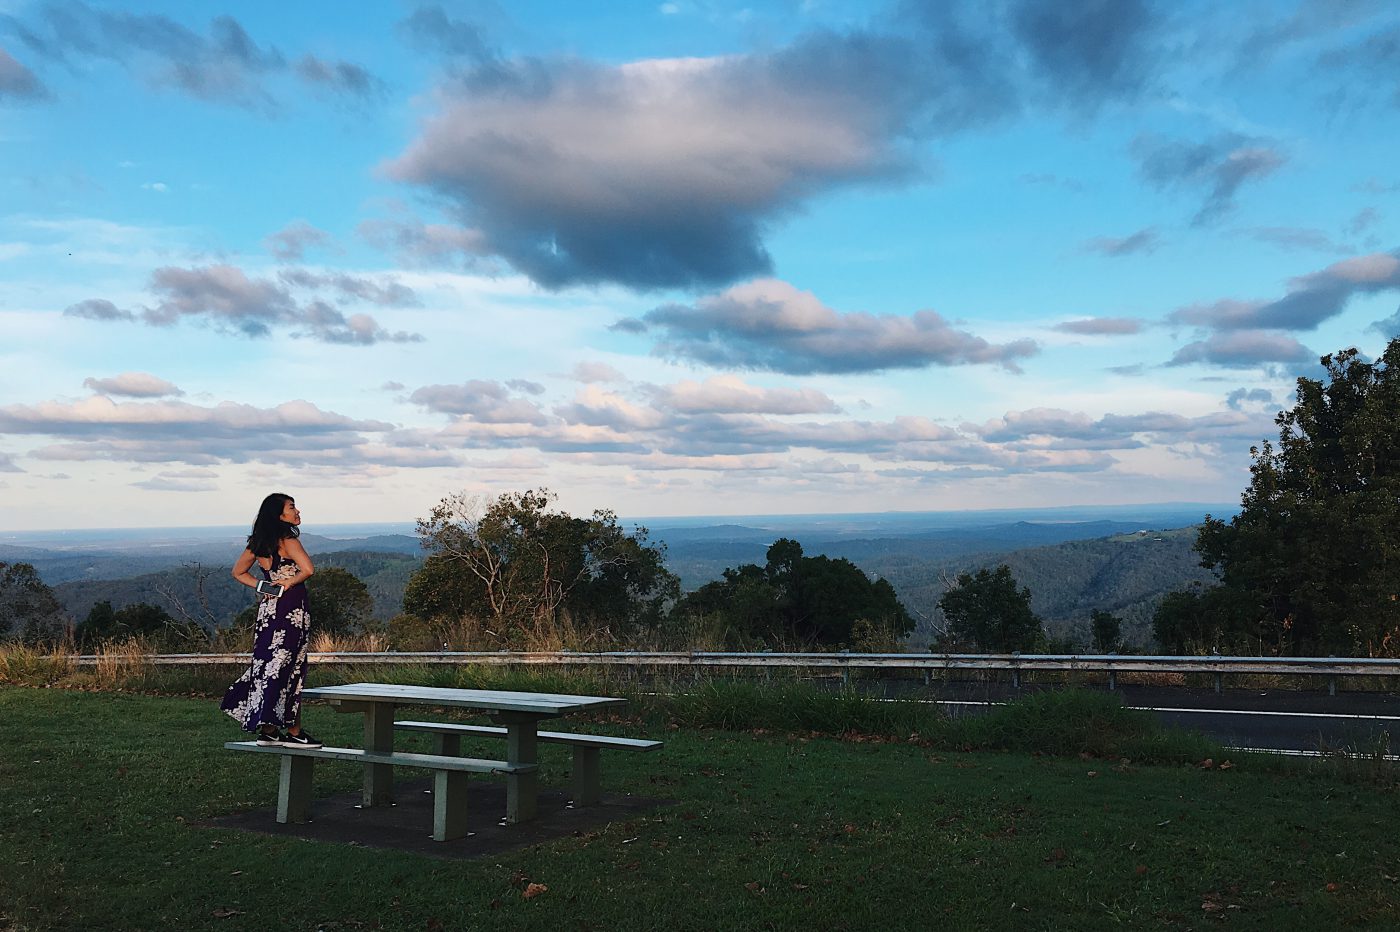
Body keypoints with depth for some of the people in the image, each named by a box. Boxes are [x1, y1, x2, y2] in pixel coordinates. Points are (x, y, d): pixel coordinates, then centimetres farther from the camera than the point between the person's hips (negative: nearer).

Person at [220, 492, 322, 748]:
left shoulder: (258, 542, 11)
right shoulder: (288, 540, -12)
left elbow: (238, 571, 22)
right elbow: (308, 570, -25)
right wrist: (289, 583, -7)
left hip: (268, 609, 7)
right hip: (291, 610, -7)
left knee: (268, 666, 11)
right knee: (290, 670, -2)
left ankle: (267, 729, 15)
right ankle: (293, 732, 2)